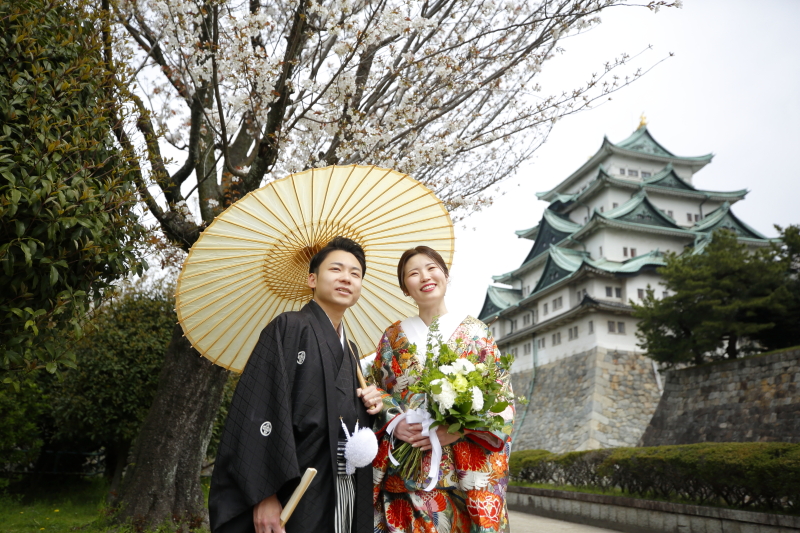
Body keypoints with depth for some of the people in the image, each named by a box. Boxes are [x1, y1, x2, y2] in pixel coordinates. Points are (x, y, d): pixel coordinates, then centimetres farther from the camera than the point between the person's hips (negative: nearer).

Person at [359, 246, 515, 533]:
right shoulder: (394, 335, 10)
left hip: (466, 472, -1)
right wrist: (394, 423, -11)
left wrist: (458, 429, -15)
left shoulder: (475, 331, 5)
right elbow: (373, 394, 10)